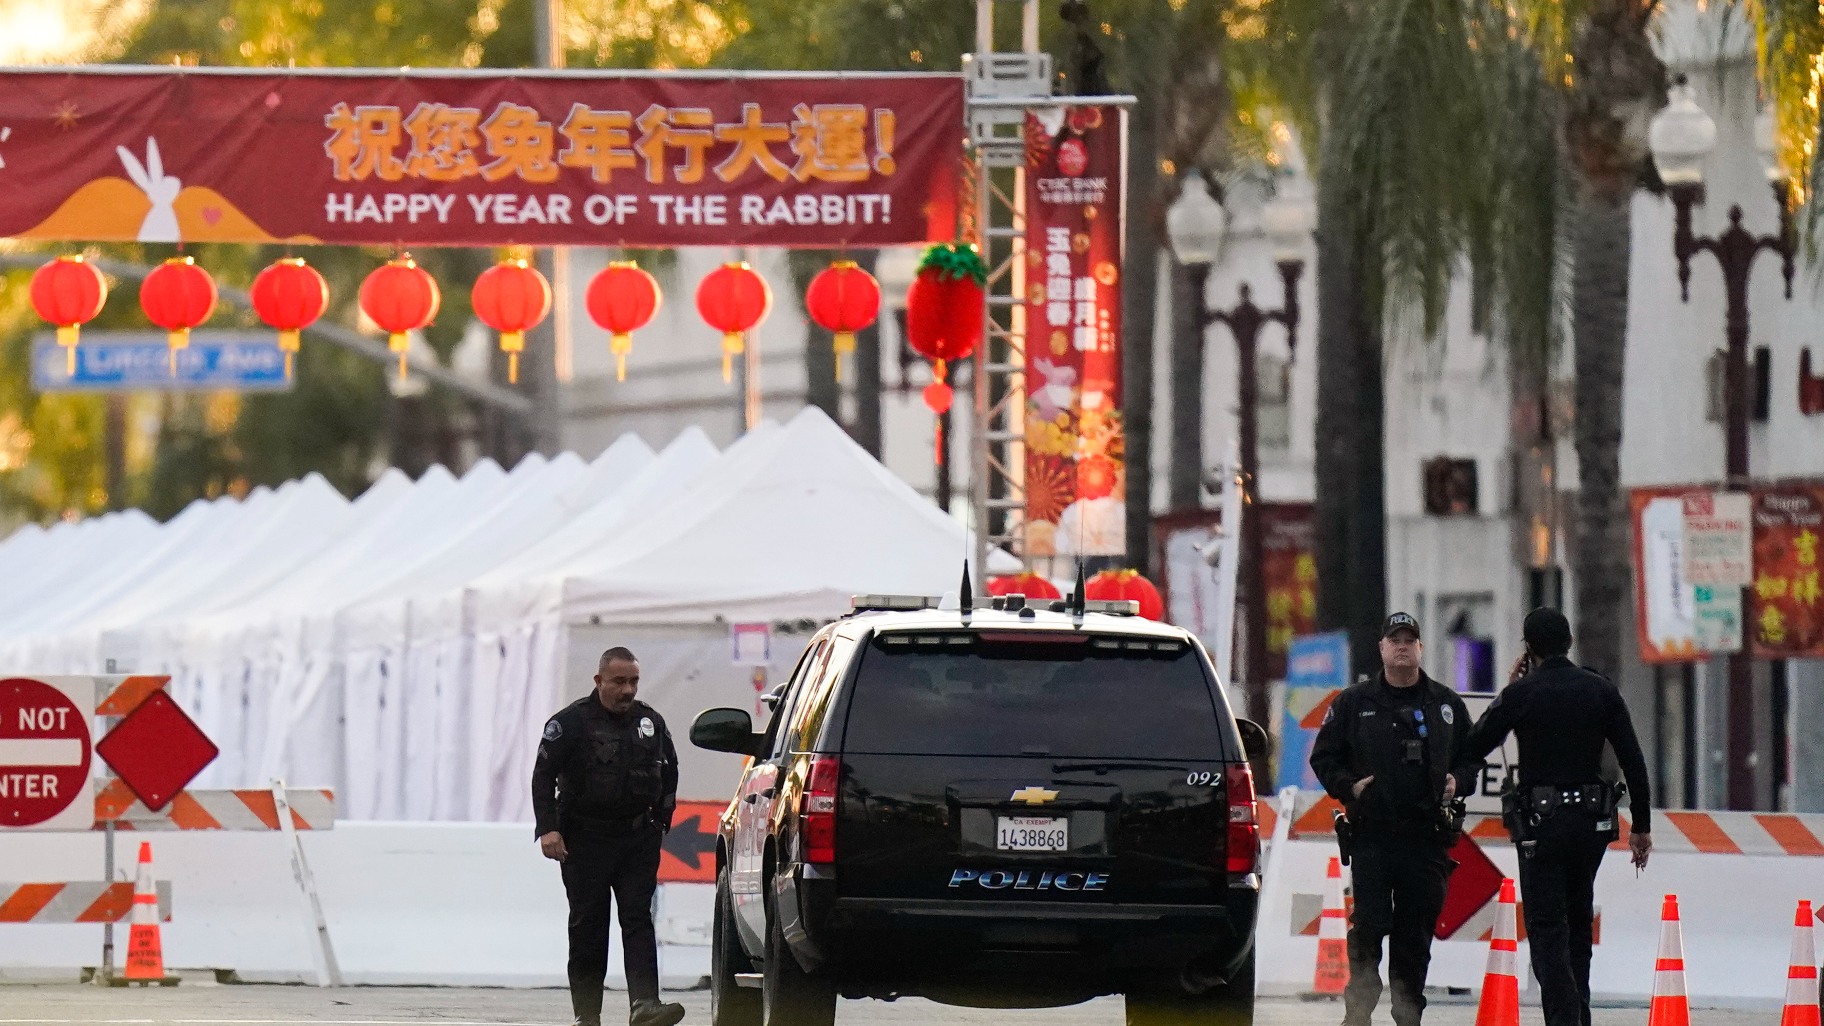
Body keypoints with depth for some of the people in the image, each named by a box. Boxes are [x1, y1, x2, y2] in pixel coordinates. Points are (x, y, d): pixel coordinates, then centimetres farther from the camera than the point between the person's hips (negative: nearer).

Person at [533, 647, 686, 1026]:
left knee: (638, 920, -8)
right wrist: (548, 828, -15)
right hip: (585, 840, -3)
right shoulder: (572, 721, -4)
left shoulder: (651, 722, 10)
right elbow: (543, 776, -6)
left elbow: (669, 771, 23)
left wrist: (661, 821, 17)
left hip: (638, 838, 3)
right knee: (588, 926, 2)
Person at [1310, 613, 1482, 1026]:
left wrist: (1457, 780, 1)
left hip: (1427, 837, 2)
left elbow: (1472, 755, 21)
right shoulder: (1354, 703, 7)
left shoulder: (1447, 704, 12)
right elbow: (1323, 756, 11)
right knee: (1368, 926, -9)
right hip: (1371, 836, -2)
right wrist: (1348, 786, -5)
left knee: (1416, 933, 4)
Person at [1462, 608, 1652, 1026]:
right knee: (1578, 925, 18)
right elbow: (1633, 761, 2)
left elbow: (1476, 746, 2)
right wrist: (1641, 826, 8)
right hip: (1593, 820, 4)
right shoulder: (1600, 690, 3)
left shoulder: (1522, 693, -8)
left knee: (1547, 930, -4)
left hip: (1542, 823, -4)